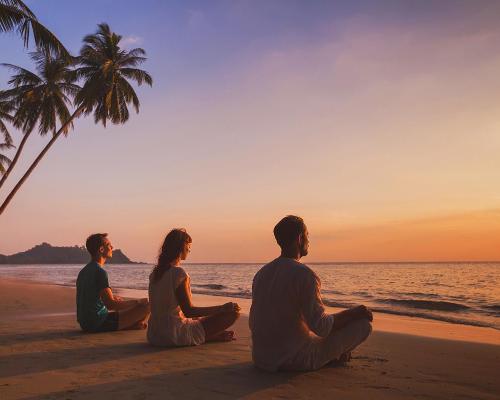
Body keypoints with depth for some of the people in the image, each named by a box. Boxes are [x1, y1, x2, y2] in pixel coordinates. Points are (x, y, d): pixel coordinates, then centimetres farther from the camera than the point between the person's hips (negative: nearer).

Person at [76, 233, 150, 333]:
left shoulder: (84, 271, 10)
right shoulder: (100, 272, -19)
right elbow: (111, 305, -23)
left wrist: (111, 297, 30)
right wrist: (137, 302, -11)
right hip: (99, 324, -10)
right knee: (146, 305, -9)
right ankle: (136, 325, 18)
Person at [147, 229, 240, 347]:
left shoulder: (155, 272, 8)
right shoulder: (179, 273, -16)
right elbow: (189, 310, -16)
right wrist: (223, 308, -12)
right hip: (173, 336, -8)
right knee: (233, 313, -10)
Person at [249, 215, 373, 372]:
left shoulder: (261, 273, 4)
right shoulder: (304, 274, -19)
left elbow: (253, 323, 11)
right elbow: (321, 327, -21)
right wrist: (354, 312, -5)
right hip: (296, 360, -8)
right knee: (363, 324, 0)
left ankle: (335, 353, 24)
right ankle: (335, 355, 23)